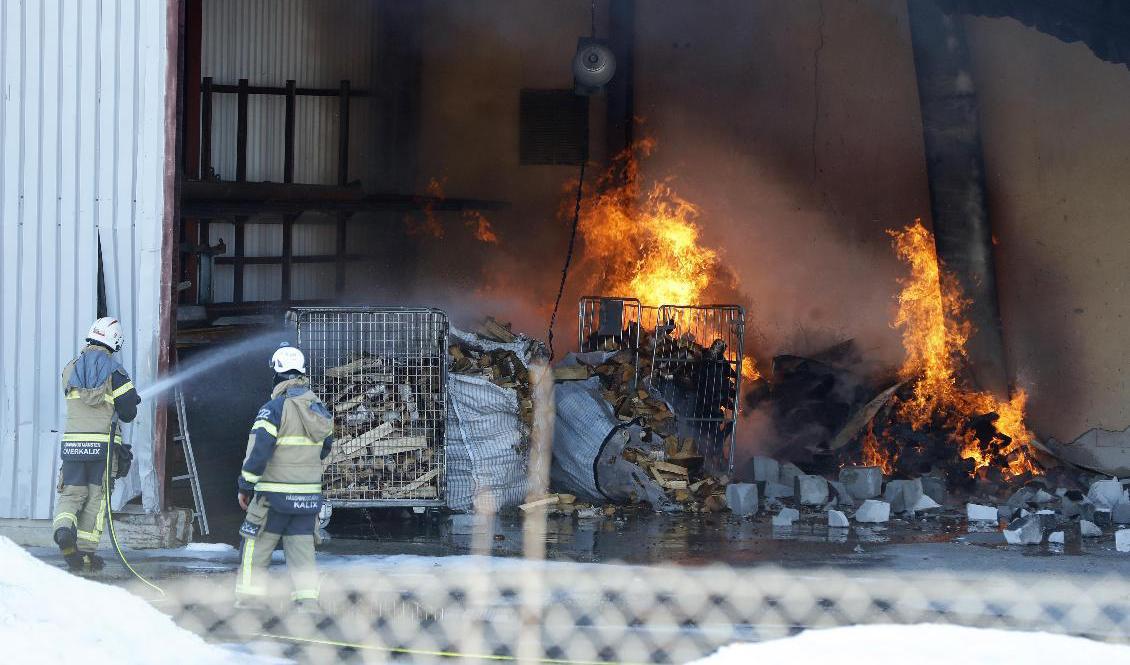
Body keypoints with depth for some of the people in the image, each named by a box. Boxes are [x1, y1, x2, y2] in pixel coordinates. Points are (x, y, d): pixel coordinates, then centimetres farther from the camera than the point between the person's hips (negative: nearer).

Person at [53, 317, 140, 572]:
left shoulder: (71, 370, 8)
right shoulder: (114, 371, -4)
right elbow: (128, 412, -3)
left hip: (72, 443, 2)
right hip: (103, 444, -2)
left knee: (71, 493, 9)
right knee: (96, 497, 6)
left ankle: (64, 528, -21)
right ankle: (86, 551, 5)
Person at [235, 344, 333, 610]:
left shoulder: (274, 408, -13)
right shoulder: (320, 410, 8)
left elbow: (258, 450, -15)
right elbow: (325, 448, 19)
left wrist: (245, 487, -6)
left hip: (274, 496, -5)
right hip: (310, 495, 5)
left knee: (255, 548, 4)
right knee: (302, 548, 8)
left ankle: (248, 600, 3)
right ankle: (308, 601, -1)